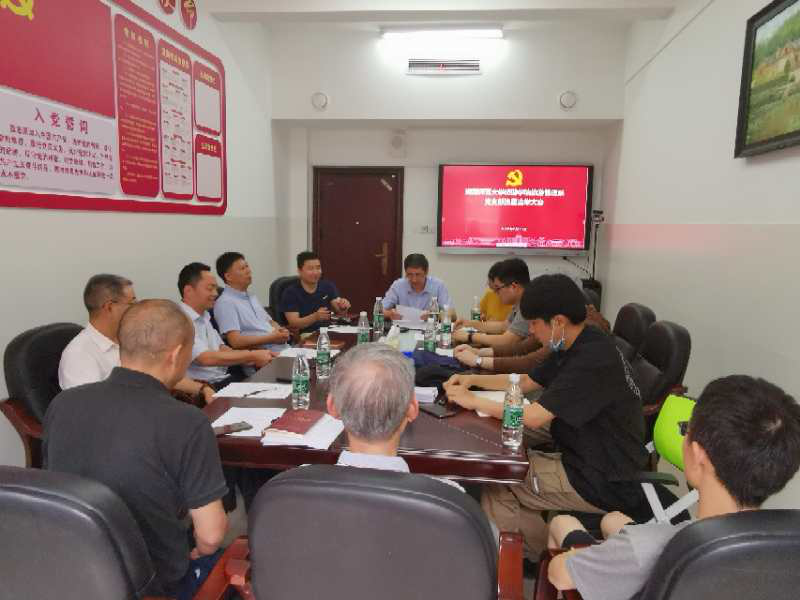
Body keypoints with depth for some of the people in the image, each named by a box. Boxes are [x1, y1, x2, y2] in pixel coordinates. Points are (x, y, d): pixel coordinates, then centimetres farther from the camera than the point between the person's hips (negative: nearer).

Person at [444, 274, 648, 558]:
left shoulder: (594, 359, -25)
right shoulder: (574, 346, 5)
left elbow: (533, 417, -26)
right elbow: (527, 382, 15)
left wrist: (473, 401, -14)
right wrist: (473, 379, 3)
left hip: (605, 483, -10)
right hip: (584, 448, 10)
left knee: (495, 486, -10)